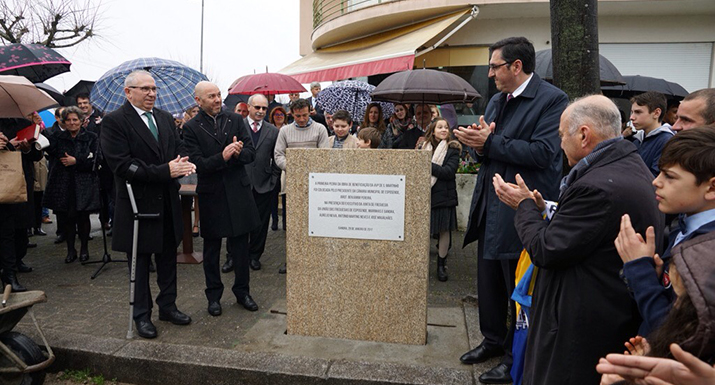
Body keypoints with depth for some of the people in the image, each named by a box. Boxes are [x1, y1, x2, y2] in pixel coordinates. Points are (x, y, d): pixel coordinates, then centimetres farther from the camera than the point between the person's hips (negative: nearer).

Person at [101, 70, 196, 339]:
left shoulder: (165, 118, 10)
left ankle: (167, 306, 32)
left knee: (168, 258, 16)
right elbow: (122, 165, -19)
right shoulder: (114, 122, -10)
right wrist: (165, 171, -24)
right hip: (139, 203, -6)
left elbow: (179, 149, 12)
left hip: (168, 203, 6)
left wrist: (182, 163, -13)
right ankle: (142, 315, 24)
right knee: (140, 262, 9)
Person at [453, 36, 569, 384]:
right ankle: (493, 340, 38)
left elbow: (542, 152, -23)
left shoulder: (552, 100, -11)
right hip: (490, 208, 8)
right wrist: (477, 145, -8)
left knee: (520, 287, 6)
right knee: (488, 280, 18)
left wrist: (490, 142, -19)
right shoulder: (496, 101, 14)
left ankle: (516, 356, 24)